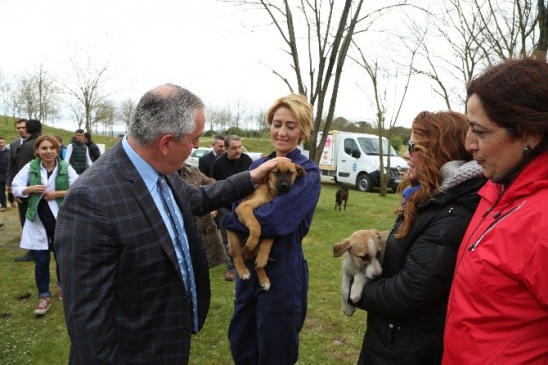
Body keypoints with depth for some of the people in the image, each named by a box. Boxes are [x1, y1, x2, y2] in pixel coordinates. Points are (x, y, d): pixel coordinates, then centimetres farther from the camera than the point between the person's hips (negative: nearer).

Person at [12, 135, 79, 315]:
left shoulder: (66, 168, -8)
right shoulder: (30, 167, -4)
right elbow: (15, 188, 1)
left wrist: (57, 193, -17)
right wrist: (30, 189, -17)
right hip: (38, 222, 0)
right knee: (41, 261, 5)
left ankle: (62, 285, 39)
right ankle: (44, 296, 19)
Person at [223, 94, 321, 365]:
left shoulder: (308, 172, -15)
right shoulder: (258, 165, 6)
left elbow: (273, 220, -26)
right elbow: (239, 206, 1)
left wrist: (229, 219, -12)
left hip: (282, 275, -6)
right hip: (248, 269, 7)